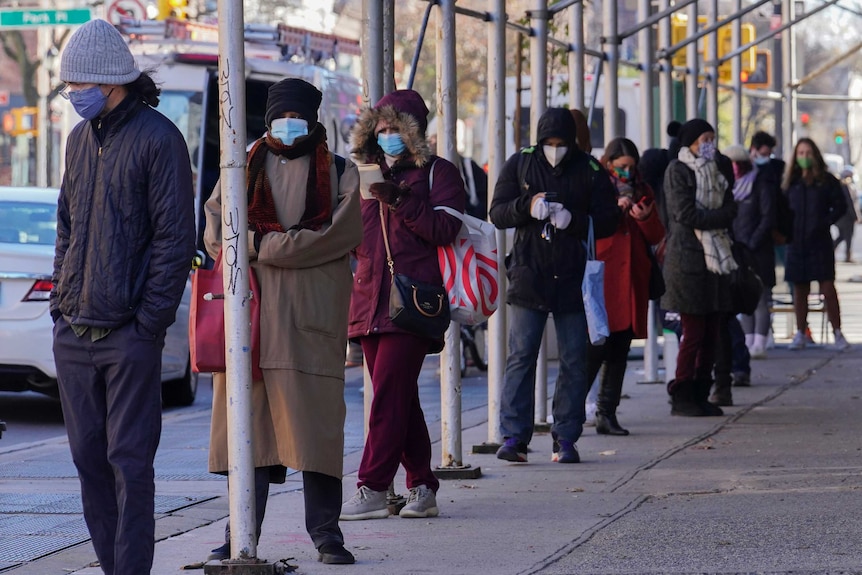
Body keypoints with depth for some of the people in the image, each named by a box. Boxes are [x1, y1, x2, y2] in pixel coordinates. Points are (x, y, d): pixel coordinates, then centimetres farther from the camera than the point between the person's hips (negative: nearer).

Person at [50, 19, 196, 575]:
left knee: (129, 461, -6)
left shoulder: (157, 138, -7)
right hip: (74, 333, 7)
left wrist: (150, 321, -13)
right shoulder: (80, 139, 15)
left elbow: (175, 237, -10)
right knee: (89, 457, 8)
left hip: (128, 335, -7)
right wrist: (62, 300, 11)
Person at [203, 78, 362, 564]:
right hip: (252, 307, 2)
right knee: (249, 416, -2)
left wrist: (261, 245, -9)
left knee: (315, 418, -6)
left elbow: (343, 233, -5)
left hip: (313, 312, -2)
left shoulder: (339, 173, 10)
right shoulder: (245, 169, 17)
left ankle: (326, 532, -1)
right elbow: (216, 227, 8)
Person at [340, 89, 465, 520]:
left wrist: (403, 201, -19)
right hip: (371, 301, 7)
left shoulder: (437, 173, 2)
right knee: (400, 397, 7)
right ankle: (422, 488, 12)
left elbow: (445, 229, -10)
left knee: (389, 393, -13)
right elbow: (356, 240, 26)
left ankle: (373, 489, -15)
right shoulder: (373, 176, 21)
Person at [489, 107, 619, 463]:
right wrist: (527, 205, -18)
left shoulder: (590, 171, 3)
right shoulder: (519, 164, 6)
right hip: (528, 276, 0)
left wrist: (572, 220, -17)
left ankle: (566, 438, 9)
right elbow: (498, 213, 2)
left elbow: (608, 220, 0)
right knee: (521, 356, -4)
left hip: (573, 280, 0)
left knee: (574, 361, 2)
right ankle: (514, 436, -3)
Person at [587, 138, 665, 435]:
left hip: (631, 279, 5)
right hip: (601, 278, -5)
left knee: (620, 349, 4)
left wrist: (645, 217, -6)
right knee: (597, 346, -13)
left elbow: (656, 236, 13)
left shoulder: (642, 191, 16)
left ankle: (607, 413, 7)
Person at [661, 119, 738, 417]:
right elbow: (686, 215, -13)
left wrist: (708, 218, -8)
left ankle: (700, 395, 12)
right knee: (694, 333, -8)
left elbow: (730, 208, 10)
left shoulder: (714, 171, 20)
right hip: (688, 260, -7)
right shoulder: (677, 171, -3)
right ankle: (681, 397, 0)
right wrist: (720, 217, -5)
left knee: (711, 332, 5)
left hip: (715, 258, 7)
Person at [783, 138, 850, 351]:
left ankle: (837, 333, -3)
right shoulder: (791, 182, 9)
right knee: (800, 290, 7)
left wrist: (824, 223, -10)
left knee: (828, 289, -7)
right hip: (796, 243, 3)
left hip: (820, 242, -3)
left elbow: (840, 206, 1)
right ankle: (800, 334, 15)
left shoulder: (827, 181, 1)